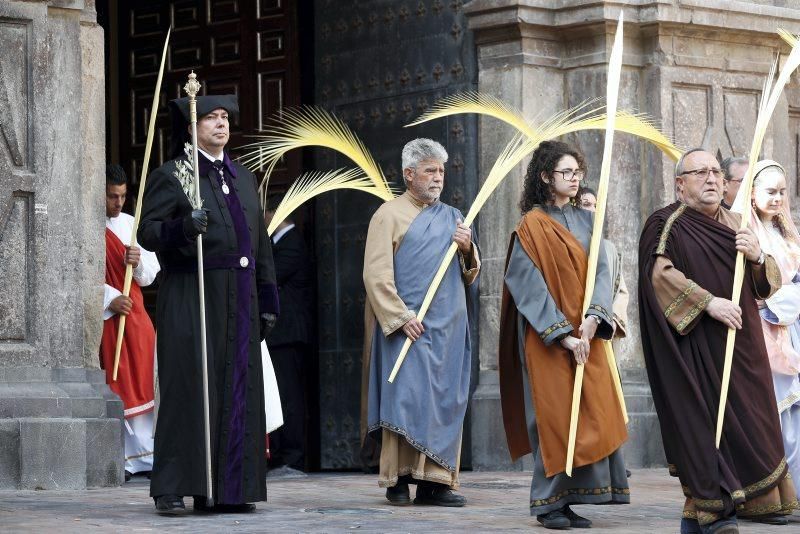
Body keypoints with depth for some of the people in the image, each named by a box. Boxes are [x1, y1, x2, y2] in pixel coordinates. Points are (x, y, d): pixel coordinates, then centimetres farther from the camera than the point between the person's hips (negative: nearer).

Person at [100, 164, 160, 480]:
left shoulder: (130, 224, 13)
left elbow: (151, 273, 12)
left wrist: (139, 262, -9)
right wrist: (109, 298, -19)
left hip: (135, 315, 6)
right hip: (105, 317, -5)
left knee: (141, 386, 3)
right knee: (116, 388, -7)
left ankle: (144, 456, 5)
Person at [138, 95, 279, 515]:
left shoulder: (244, 178, 18)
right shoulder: (170, 176, 1)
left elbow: (260, 242, 19)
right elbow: (147, 231, -6)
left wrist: (267, 298, 13)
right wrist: (182, 227, -26)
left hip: (239, 301, 6)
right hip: (190, 299, -6)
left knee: (238, 389, 4)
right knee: (187, 386, -8)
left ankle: (230, 488, 8)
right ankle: (173, 489, -6)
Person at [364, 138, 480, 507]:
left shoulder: (451, 217, 17)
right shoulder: (389, 215, 1)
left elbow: (469, 276, 19)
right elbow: (376, 274, -7)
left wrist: (467, 250, -2)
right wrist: (401, 317, -15)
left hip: (448, 328, 5)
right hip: (408, 327, -5)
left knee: (445, 403, 2)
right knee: (406, 398, -8)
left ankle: (435, 480, 3)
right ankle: (398, 479, -4)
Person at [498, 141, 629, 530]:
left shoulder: (586, 220, 13)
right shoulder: (532, 225, -4)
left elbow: (600, 270, 5)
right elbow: (530, 285, -9)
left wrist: (593, 317, -12)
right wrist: (563, 334, -16)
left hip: (586, 333, 6)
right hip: (548, 337, -6)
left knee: (590, 417, 1)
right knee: (555, 417, -6)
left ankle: (569, 499, 7)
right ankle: (548, 504, 0)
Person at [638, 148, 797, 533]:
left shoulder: (733, 224, 18)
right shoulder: (666, 224, -1)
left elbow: (767, 285, 17)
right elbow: (660, 274, -17)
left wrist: (758, 257, -5)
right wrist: (708, 302, -23)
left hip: (741, 344, 6)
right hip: (696, 348, -6)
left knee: (745, 423, 2)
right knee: (705, 423, -12)